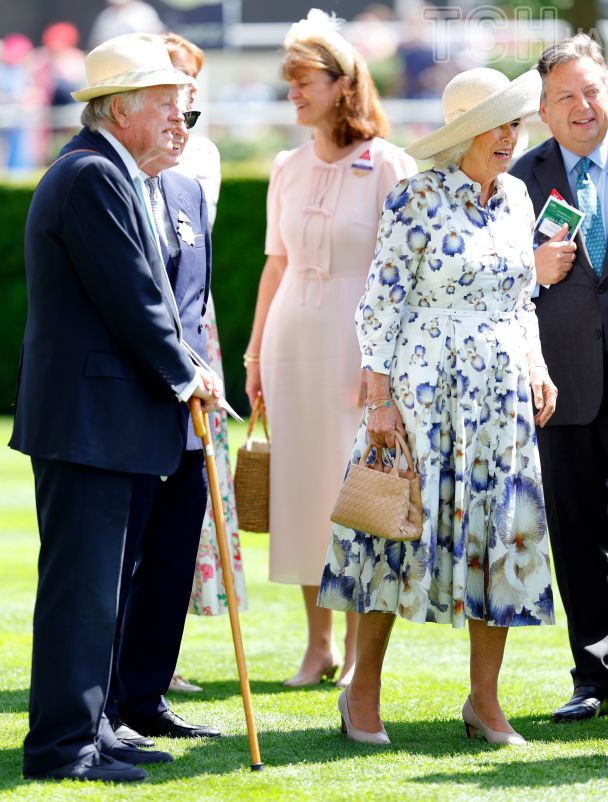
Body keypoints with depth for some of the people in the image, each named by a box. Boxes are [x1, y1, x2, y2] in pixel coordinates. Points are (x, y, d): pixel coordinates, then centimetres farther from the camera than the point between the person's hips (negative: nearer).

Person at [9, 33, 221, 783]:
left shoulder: (94, 173, 18)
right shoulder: (93, 176, -16)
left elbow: (136, 292, 21)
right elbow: (130, 298, -19)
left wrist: (179, 368, 9)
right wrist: (184, 376, -7)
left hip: (95, 414, 11)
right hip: (90, 417, -11)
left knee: (92, 582, 15)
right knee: (80, 584, -7)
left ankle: (83, 730, 22)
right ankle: (63, 745, -4)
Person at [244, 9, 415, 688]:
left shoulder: (388, 167, -6)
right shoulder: (288, 169, 10)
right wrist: (255, 352, 13)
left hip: (356, 337, -5)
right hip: (293, 337, 5)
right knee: (300, 484, 6)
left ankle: (358, 648, 6)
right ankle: (318, 640, 14)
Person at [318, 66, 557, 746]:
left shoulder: (517, 198, 9)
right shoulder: (417, 199, -9)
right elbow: (380, 301, -9)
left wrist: (536, 366, 7)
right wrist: (379, 395, -14)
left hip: (502, 393, 6)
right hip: (423, 388, -6)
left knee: (500, 531, 3)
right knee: (405, 524, -2)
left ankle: (485, 700, 12)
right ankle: (363, 693, 9)